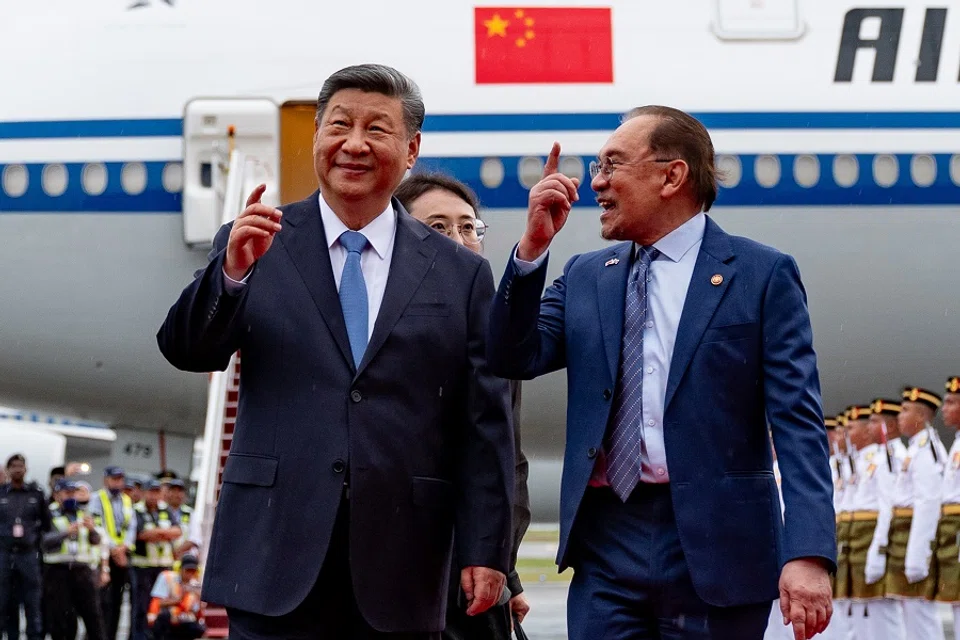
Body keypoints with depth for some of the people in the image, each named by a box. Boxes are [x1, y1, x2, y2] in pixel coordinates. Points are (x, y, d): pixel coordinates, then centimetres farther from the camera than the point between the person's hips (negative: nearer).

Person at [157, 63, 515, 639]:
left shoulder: (462, 274, 7)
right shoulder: (257, 245, 7)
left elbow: (487, 429, 4)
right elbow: (188, 350, -4)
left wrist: (486, 552, -2)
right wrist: (232, 272, -22)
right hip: (277, 557, -1)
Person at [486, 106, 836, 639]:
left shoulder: (762, 275, 0)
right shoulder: (585, 276, 15)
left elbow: (797, 424, -7)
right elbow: (515, 358, 5)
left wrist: (809, 554, -18)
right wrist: (534, 246, -4)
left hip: (715, 547, -4)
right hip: (606, 541, 4)